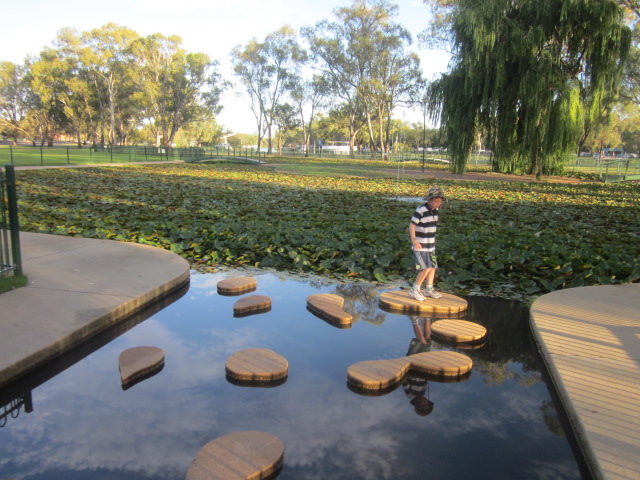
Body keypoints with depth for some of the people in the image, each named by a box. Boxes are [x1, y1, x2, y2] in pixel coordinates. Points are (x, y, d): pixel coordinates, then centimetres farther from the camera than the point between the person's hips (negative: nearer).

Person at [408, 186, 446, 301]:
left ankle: (429, 289, 26)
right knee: (426, 268, -13)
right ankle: (414, 290, 1)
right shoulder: (421, 210, -18)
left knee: (433, 267, 12)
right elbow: (412, 225, -19)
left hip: (430, 245, 8)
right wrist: (414, 240, -31)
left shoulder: (434, 210, 6)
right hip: (420, 245, -8)